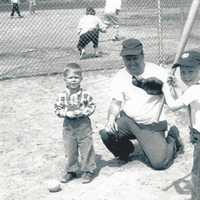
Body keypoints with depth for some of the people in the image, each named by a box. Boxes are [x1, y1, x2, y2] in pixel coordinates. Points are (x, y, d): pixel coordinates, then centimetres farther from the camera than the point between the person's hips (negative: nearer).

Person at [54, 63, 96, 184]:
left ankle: (88, 170, 17)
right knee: (70, 150, 11)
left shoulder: (85, 94, -6)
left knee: (86, 148, 4)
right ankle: (71, 171, 26)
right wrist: (67, 113, -17)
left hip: (84, 124, -2)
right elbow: (57, 109, -1)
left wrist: (83, 112, -16)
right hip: (69, 126, 2)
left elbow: (92, 106, -1)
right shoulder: (62, 96, -4)